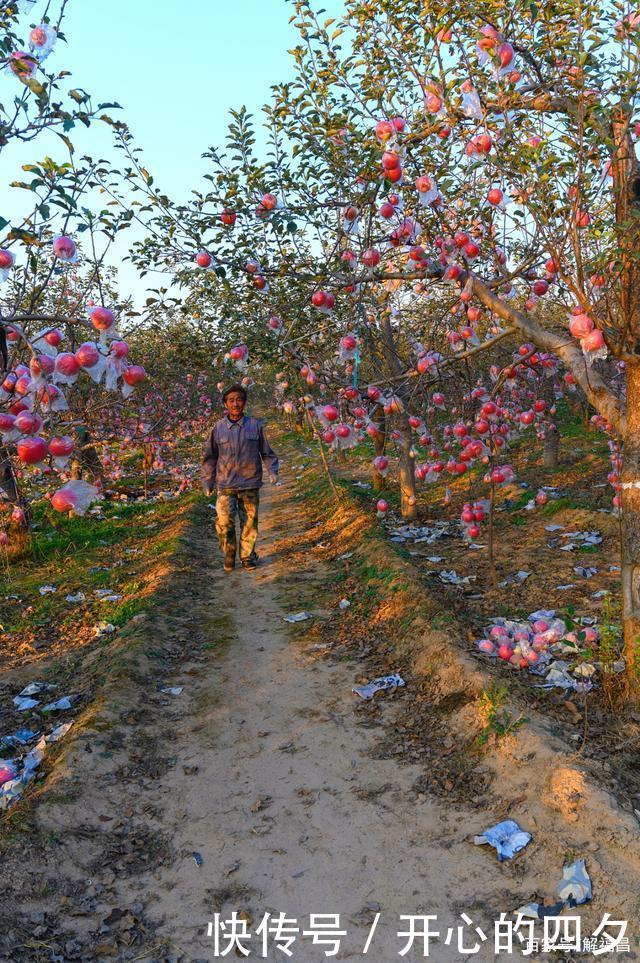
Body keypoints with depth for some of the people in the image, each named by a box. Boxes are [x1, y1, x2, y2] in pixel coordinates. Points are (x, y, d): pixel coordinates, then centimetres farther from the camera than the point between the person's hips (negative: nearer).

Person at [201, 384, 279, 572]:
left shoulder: (255, 426, 1)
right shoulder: (218, 428, 3)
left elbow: (267, 452, 9)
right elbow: (210, 457, 11)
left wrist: (272, 471, -6)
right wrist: (207, 482, 11)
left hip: (250, 484, 0)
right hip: (226, 485, 0)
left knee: (249, 521, 7)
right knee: (224, 521, -10)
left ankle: (248, 555, 24)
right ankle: (229, 553, 12)